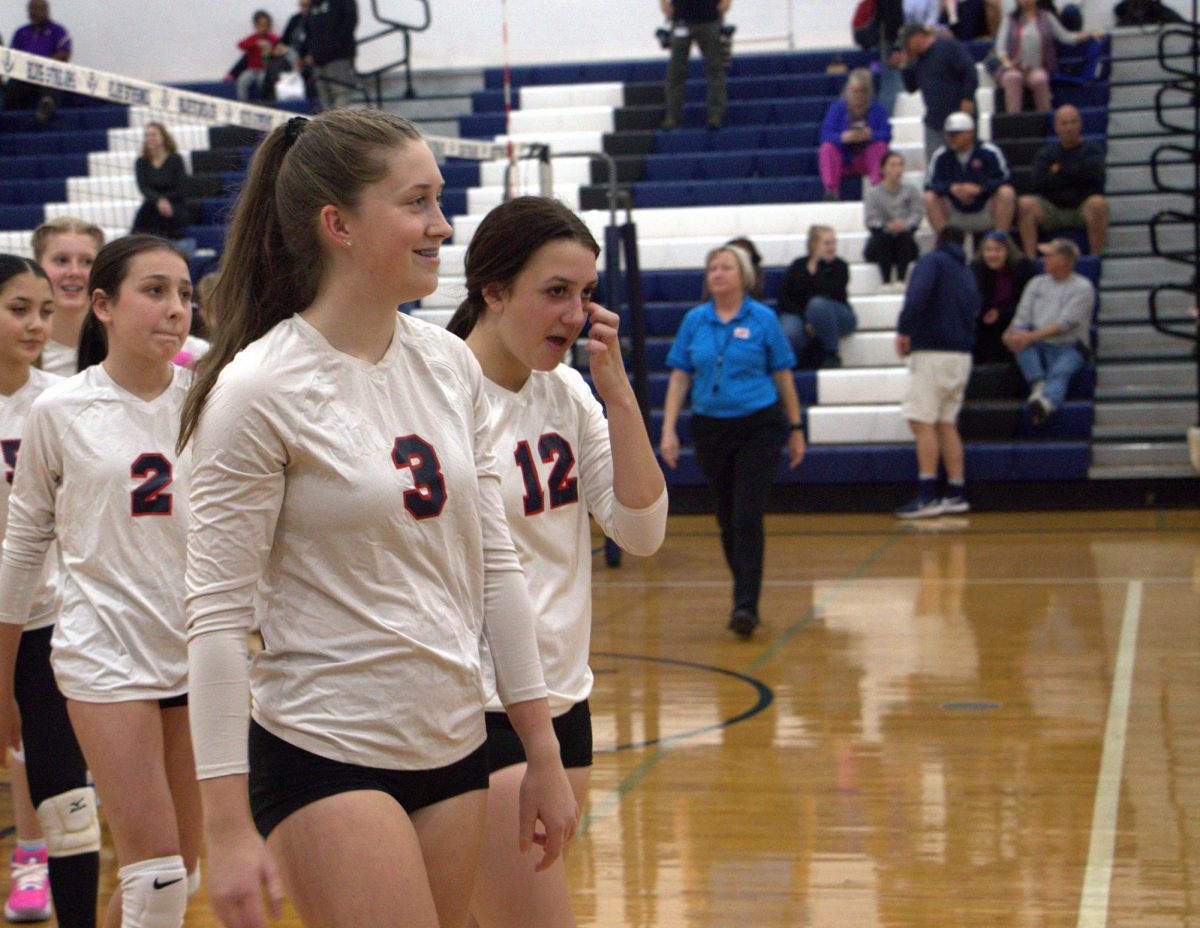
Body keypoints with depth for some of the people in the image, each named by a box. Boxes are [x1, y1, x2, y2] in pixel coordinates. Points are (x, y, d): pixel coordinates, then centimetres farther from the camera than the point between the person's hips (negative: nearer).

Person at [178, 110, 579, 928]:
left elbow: (495, 562, 10)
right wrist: (229, 828, -16)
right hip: (324, 758, -6)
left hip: (456, 750, 6)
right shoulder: (259, 390, -13)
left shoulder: (451, 364, 5)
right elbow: (216, 615, -13)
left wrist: (544, 754, 11)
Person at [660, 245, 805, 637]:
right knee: (727, 519, 11)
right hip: (710, 428, 4)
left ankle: (745, 606, -13)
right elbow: (679, 377, 7)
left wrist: (795, 428, 6)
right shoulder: (694, 321, 5)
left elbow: (783, 376, 3)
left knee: (747, 519, -12)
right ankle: (745, 591, 27)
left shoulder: (762, 319, -2)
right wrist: (668, 429, -1)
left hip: (758, 429, -3)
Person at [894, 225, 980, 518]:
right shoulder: (966, 272, 21)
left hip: (932, 352, -7)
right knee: (947, 423, 11)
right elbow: (974, 308, 18)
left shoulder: (932, 260, -1)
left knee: (922, 421, -8)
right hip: (961, 354, 7)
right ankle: (956, 492, 10)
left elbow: (918, 294, -19)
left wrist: (904, 329, -18)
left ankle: (927, 494, -14)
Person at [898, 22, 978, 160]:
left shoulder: (947, 46, -7)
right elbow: (911, 88, 19)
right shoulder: (918, 59, 16)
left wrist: (967, 99, -18)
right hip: (934, 120, 7)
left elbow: (969, 71, -14)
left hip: (958, 117, -7)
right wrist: (905, 66, 6)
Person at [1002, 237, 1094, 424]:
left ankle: (1045, 402, -67)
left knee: (1059, 373, -35)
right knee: (1020, 341, -27)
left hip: (1068, 347, -5)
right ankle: (1038, 385, -41)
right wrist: (1013, 333, -14)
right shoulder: (1037, 283, 19)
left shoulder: (1082, 287, 1)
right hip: (1038, 347, 5)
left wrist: (1031, 336, -22)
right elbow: (1022, 317, 11)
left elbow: (1065, 323, -12)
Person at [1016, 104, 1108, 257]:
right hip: (1052, 209, 2)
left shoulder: (1092, 149, 8)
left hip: (1083, 208, -2)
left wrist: (1060, 171, -3)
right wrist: (1075, 174, -7)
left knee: (1098, 203, -34)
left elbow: (1094, 173, -14)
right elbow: (1038, 181, -8)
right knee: (1026, 203, -24)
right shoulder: (1046, 153, 11)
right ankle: (1030, 258, -25)